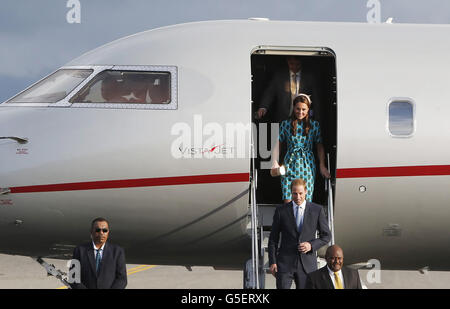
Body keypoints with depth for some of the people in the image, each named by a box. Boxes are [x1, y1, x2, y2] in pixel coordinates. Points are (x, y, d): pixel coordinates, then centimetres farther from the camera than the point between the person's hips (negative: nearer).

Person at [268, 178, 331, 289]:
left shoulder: (317, 210, 3)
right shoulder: (281, 211, 3)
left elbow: (326, 236, 9)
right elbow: (273, 239, 6)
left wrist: (311, 245, -9)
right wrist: (272, 262, -2)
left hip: (307, 263, 1)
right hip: (285, 263, -1)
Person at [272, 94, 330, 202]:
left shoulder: (314, 125, 5)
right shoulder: (286, 124, 5)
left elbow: (320, 147, 9)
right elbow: (277, 144, 5)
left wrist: (322, 166, 1)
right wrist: (275, 162, -9)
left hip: (307, 165, 0)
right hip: (290, 164, 0)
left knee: (306, 201, -3)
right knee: (288, 201, -9)